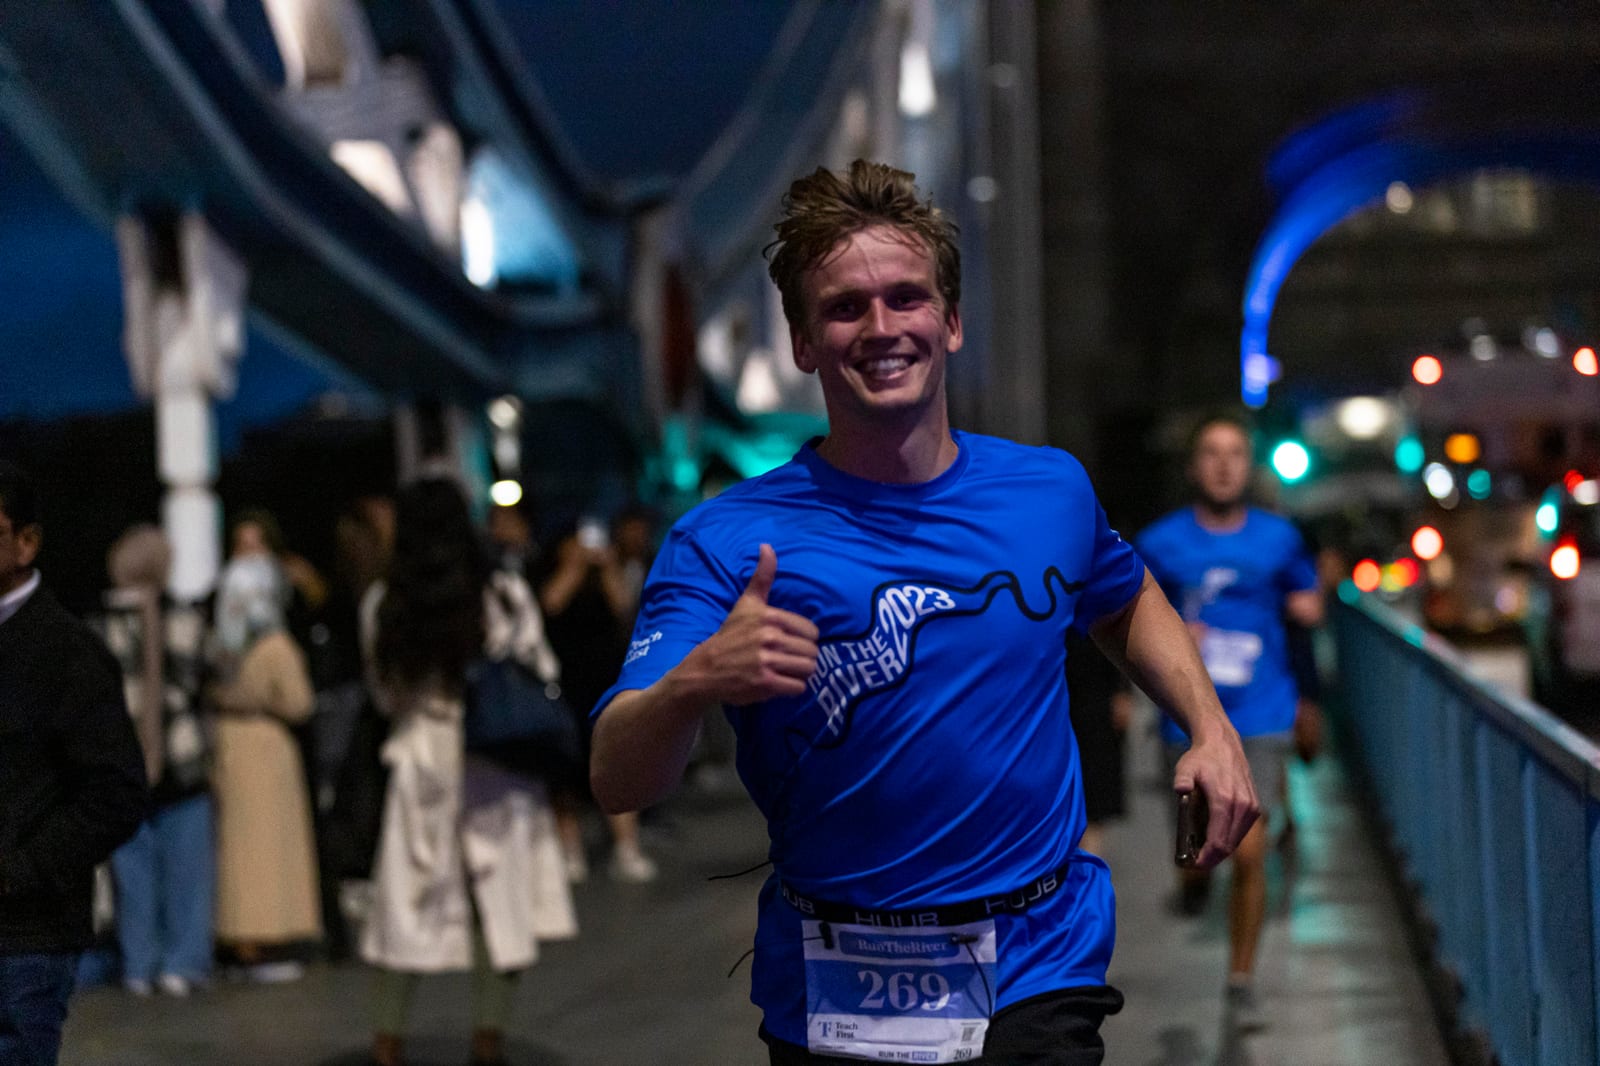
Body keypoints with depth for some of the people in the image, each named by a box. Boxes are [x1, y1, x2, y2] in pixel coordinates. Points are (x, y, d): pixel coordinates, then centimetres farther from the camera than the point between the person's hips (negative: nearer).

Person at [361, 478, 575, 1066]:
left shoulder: (383, 608, -5)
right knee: (498, 906, 7)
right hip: (498, 771, -1)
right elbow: (544, 681, 0)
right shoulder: (505, 597, -7)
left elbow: (387, 696, 7)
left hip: (421, 768, 1)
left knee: (408, 906, 9)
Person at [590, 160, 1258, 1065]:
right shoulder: (727, 543, -11)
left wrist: (1212, 730, 10)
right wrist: (697, 681, -39)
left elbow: (1127, 603, 25)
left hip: (1038, 987, 2)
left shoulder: (1053, 490, 1)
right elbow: (620, 783, -19)